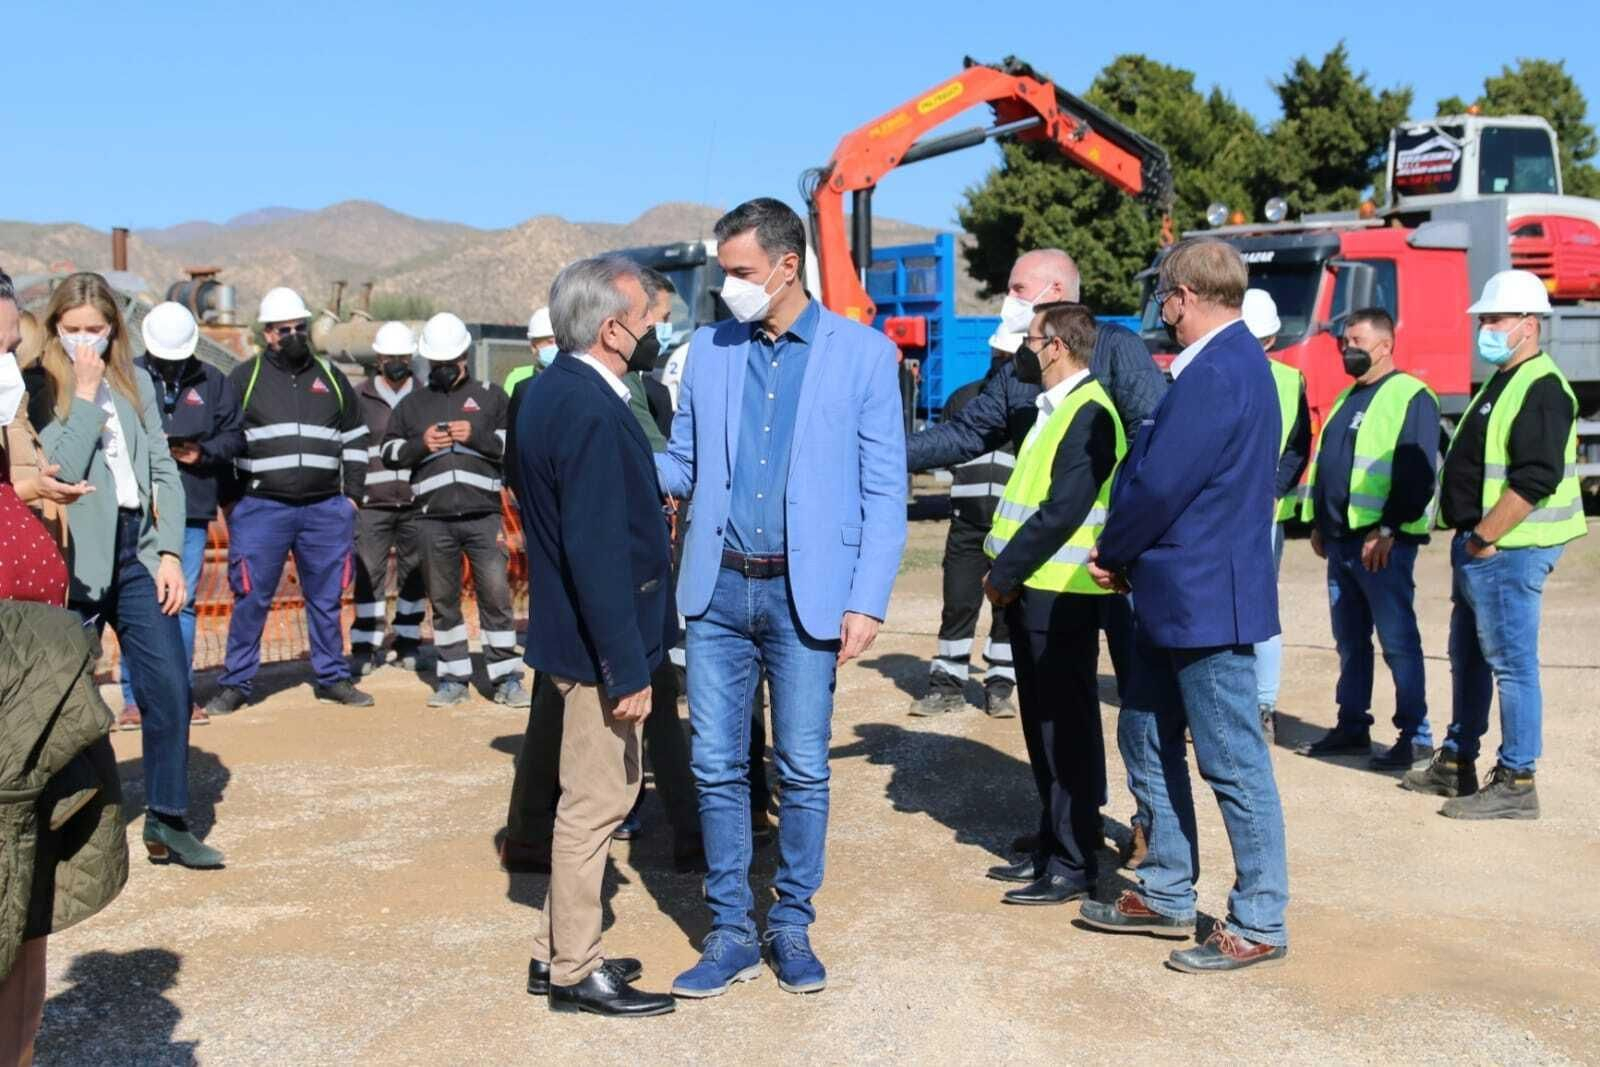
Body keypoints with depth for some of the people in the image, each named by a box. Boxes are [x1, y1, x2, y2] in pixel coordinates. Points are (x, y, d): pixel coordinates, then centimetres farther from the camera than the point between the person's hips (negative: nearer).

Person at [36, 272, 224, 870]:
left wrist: (170, 552, 2)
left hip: (138, 554, 4)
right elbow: (61, 471, -14)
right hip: (77, 561, -4)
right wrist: (85, 396, -12)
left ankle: (167, 821, 10)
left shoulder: (135, 384, 11)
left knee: (170, 689, -1)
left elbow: (163, 472, 10)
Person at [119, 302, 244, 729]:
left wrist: (204, 452, -9)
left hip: (193, 512, 2)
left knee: (183, 603, 8)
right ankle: (134, 697, 6)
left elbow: (234, 436, 10)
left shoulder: (213, 383, 10)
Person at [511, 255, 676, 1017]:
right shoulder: (591, 412, -23)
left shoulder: (552, 389, 7)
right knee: (597, 799, 2)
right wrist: (627, 668, -22)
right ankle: (574, 972, 16)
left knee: (595, 793, 20)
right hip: (598, 639, -10)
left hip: (569, 629, 10)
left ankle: (560, 950, 31)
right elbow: (598, 552, -25)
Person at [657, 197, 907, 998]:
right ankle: (730, 932, 18)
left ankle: (792, 926, 23)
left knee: (803, 770, 6)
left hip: (807, 593, -3)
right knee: (717, 767, 6)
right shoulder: (708, 349, 7)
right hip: (718, 588, 3)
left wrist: (867, 602, -10)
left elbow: (884, 490, -4)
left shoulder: (862, 353, -3)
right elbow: (681, 465, 11)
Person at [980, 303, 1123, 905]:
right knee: (1043, 726, 15)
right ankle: (1054, 845, 26)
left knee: (1066, 729, -2)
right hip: (1033, 590, 10)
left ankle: (1073, 865, 5)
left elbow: (1063, 510, -22)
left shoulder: (1088, 413, -15)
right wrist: (1005, 571, 9)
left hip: (1060, 595, -10)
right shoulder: (1055, 409, 16)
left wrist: (1004, 573, -15)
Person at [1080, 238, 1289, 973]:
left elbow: (1159, 485, -22)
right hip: (1173, 595, 11)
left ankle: (1259, 925, 12)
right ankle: (1165, 896, 30)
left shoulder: (1214, 374, -21)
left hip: (1204, 599, -11)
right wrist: (1127, 561, 6)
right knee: (1147, 740, 18)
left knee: (1234, 763, 0)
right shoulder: (1229, 362, 13)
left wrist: (1112, 555, -6)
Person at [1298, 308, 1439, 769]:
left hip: (1382, 543, -9)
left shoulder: (1411, 397, -9)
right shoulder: (1346, 399, 19)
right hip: (1341, 541, 9)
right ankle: (1352, 726, 21)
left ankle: (1415, 735, 2)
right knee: (1349, 640, 13)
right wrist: (1318, 524, 18)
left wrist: (1387, 529, -20)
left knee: (1398, 641, -4)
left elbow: (1417, 472, -16)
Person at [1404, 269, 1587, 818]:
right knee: (1468, 658, 18)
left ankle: (1516, 783, 2)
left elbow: (1534, 480, -24)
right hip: (1478, 547, 11)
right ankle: (1456, 764, 29)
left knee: (1512, 664, -5)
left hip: (1508, 550, -11)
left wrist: (1485, 539, -20)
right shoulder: (1501, 383, 17)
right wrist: (1470, 540, 16)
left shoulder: (1541, 390, -16)